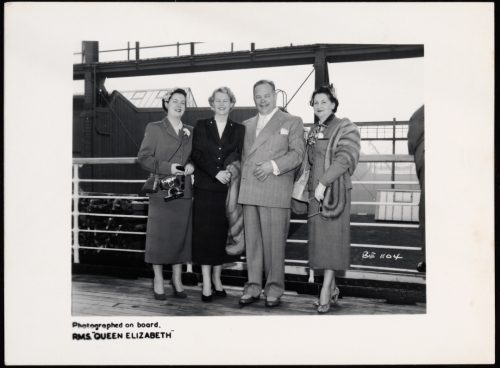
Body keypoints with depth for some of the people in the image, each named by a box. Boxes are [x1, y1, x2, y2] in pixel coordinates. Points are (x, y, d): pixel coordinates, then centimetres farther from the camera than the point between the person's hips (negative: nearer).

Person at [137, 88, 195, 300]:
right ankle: (158, 280, 14)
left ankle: (177, 279, 19)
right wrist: (167, 168, -16)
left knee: (181, 234, 6)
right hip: (161, 191, -4)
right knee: (159, 235, 0)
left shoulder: (190, 132, 14)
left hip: (184, 191, 4)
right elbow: (143, 157, -3)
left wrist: (191, 166, -3)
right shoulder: (154, 128, 3)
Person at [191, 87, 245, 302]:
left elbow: (240, 158, 5)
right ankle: (206, 283, 4)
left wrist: (231, 173, -15)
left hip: (227, 189, 1)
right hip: (205, 188, -1)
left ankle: (217, 279, 17)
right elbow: (196, 155, -1)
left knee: (222, 233, 4)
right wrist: (216, 172, -13)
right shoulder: (201, 126, 9)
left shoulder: (239, 130, 10)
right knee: (204, 234, -2)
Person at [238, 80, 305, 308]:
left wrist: (274, 166, -14)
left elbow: (297, 153, -1)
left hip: (275, 192, -4)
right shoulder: (246, 125, 22)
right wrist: (237, 180, 7)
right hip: (248, 192, 4)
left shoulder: (292, 122, 8)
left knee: (274, 242, -3)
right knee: (252, 241, 7)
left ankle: (274, 289, 10)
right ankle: (253, 287, 16)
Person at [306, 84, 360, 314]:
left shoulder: (345, 128, -2)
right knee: (319, 237, 5)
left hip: (336, 189, -6)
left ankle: (325, 290, -5)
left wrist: (323, 183, -19)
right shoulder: (313, 131, 18)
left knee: (332, 238, -7)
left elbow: (344, 159, -13)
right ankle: (332, 288, 16)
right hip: (316, 191, 6)